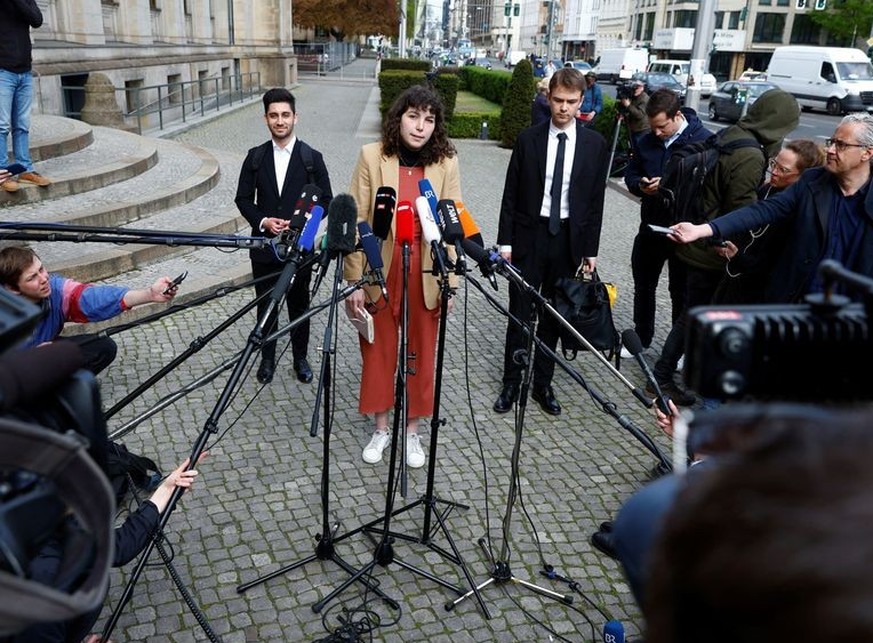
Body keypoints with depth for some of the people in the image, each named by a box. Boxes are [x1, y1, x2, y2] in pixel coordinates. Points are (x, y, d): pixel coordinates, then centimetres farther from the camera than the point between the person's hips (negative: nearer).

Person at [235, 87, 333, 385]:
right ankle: (267, 359, 27)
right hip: (265, 244, 2)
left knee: (299, 305, 11)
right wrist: (263, 221, -12)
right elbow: (243, 198, 6)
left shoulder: (312, 158, -3)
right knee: (265, 305, 11)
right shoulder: (255, 157, 3)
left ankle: (300, 358, 27)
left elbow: (325, 201, -1)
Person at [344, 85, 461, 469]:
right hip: (379, 272, 0)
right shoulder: (372, 156, -6)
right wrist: (355, 281, -8)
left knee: (421, 354, 11)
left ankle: (412, 432, 31)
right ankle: (381, 429, 32)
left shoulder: (446, 162, -3)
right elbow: (356, 223, -6)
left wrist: (450, 282, -2)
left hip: (425, 274, 1)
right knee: (378, 352, 12)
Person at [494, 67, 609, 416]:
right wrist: (505, 241, -3)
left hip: (569, 240, 1)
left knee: (553, 316, 11)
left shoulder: (595, 144, 0)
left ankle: (543, 383, 24)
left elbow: (596, 201, 3)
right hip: (529, 236, -1)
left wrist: (591, 250, 2)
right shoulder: (528, 139, -1)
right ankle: (511, 383, 17)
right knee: (520, 313, 4)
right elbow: (511, 194, 1)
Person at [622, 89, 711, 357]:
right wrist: (640, 185, -12)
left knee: (681, 292, 8)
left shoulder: (704, 141, -14)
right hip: (650, 226, 5)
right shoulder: (647, 141, 2)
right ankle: (641, 337, 35)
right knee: (643, 286, 17)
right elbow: (631, 174, 11)